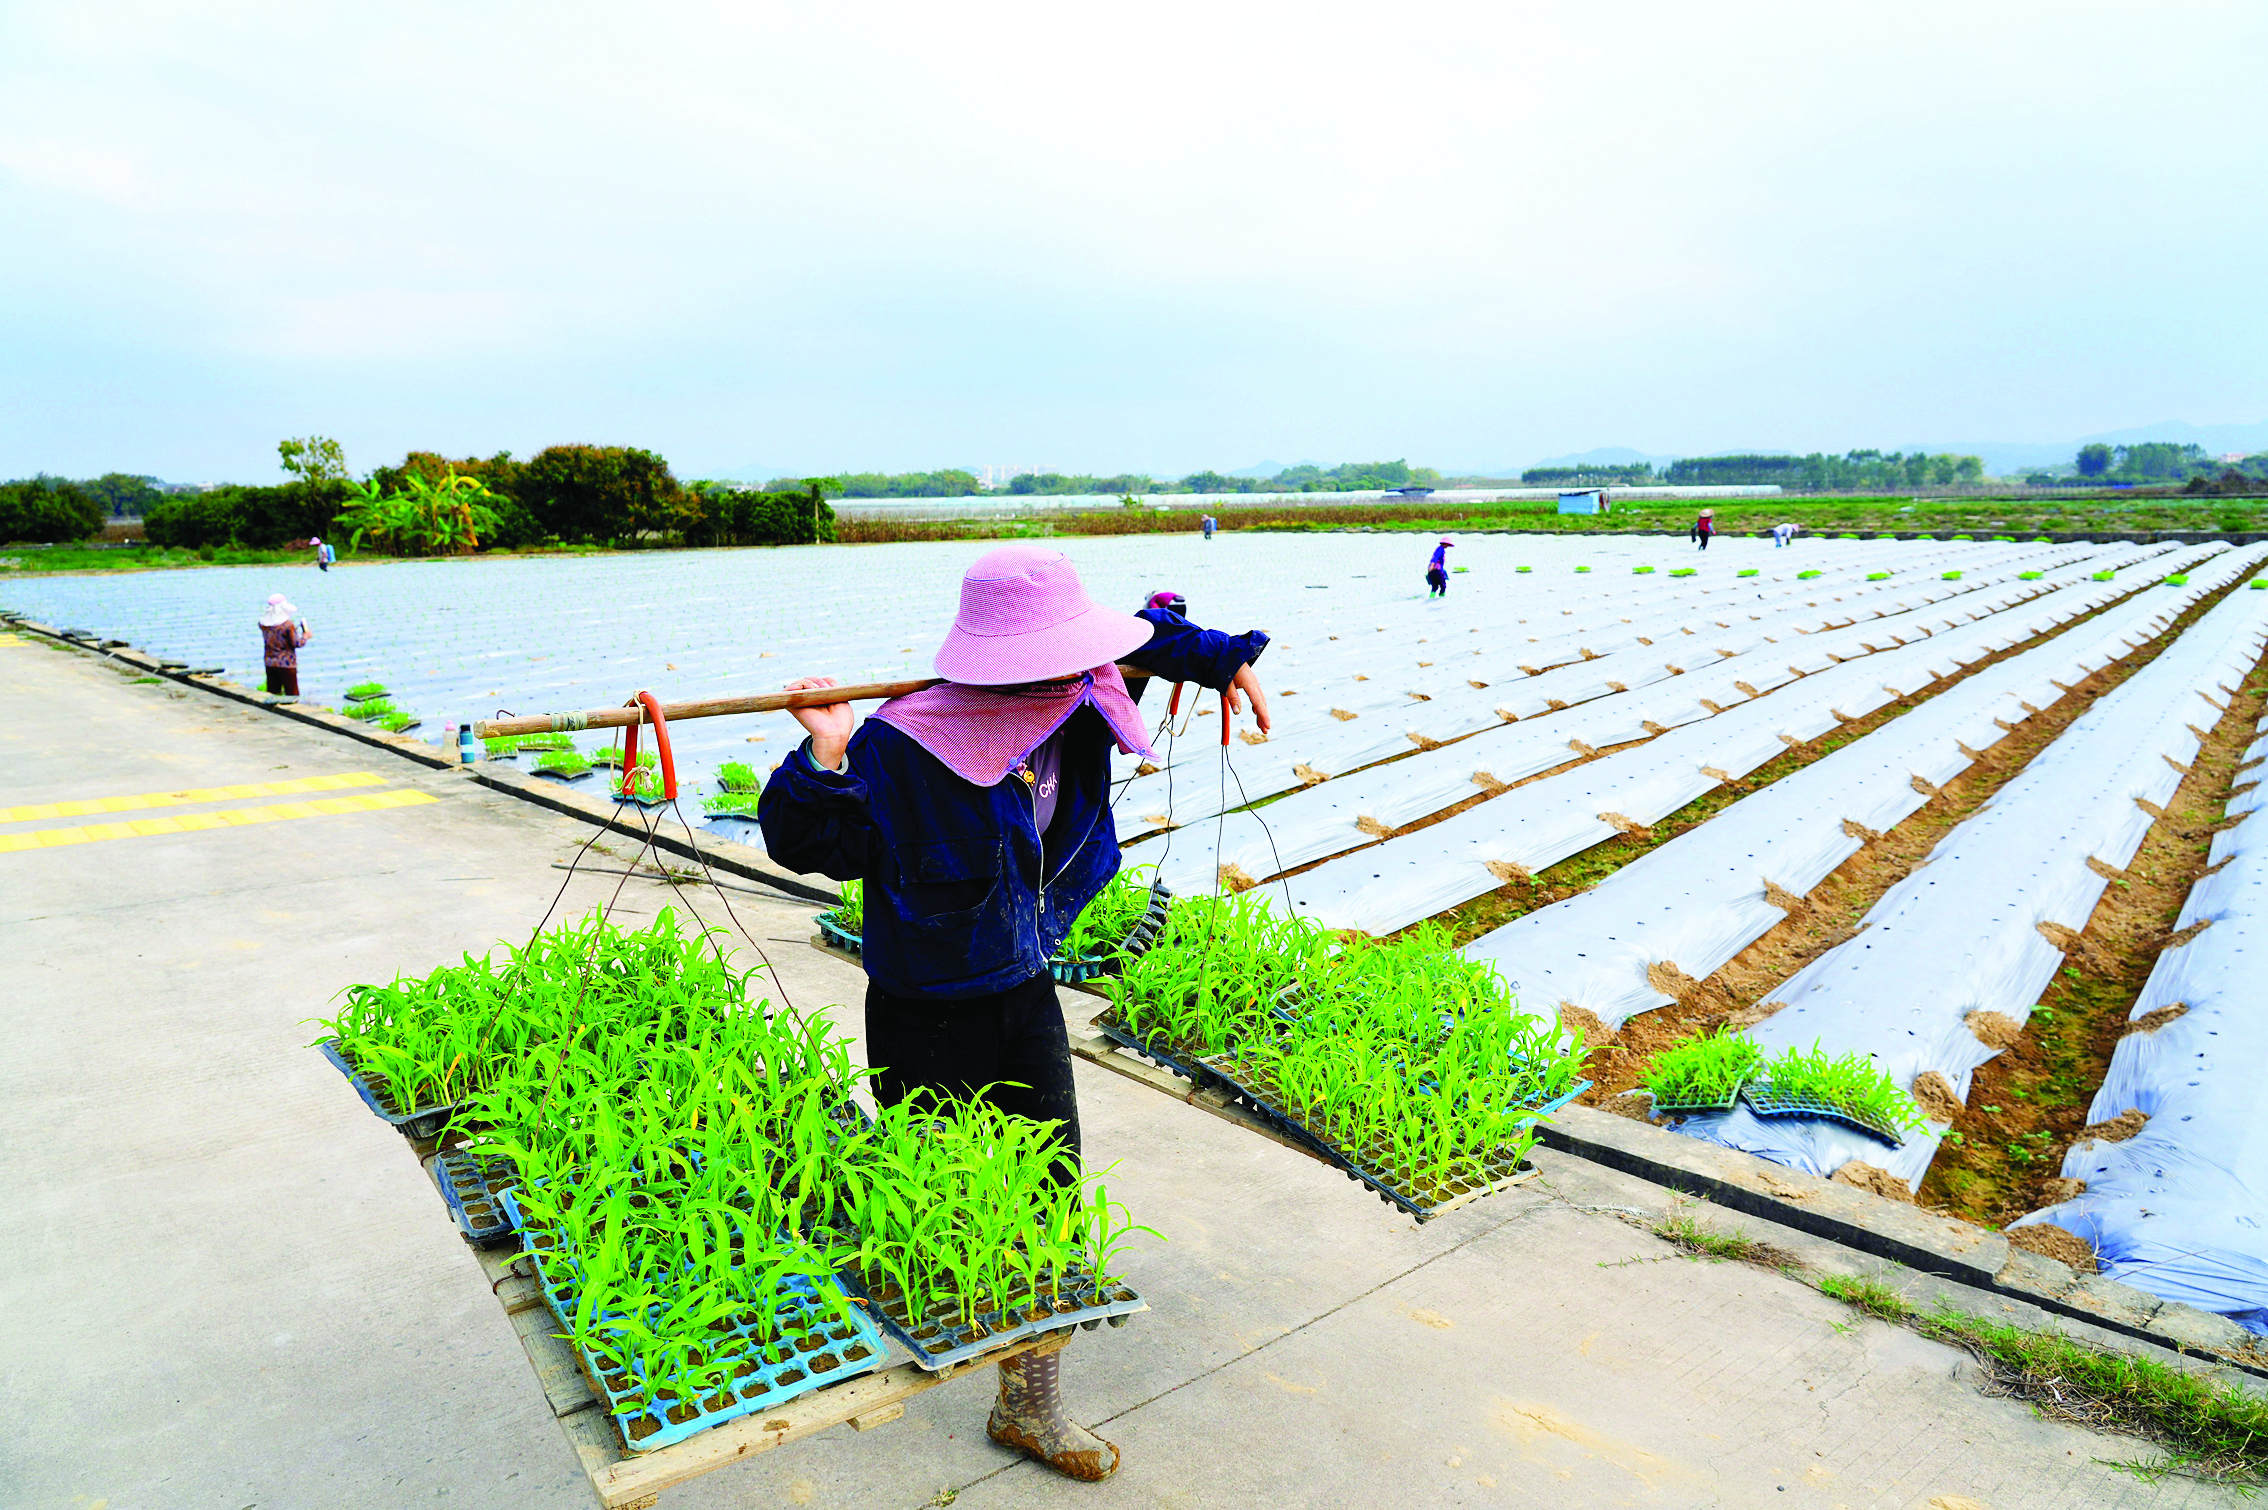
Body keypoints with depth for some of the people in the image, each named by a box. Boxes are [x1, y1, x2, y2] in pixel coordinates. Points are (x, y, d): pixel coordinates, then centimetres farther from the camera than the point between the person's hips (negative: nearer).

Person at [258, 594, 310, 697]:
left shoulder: (262, 623, -1)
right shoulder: (288, 625, -19)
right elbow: (296, 643, -14)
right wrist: (305, 637, 4)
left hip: (270, 663, 6)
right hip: (286, 664, -6)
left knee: (272, 692, 13)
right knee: (292, 694, 3)